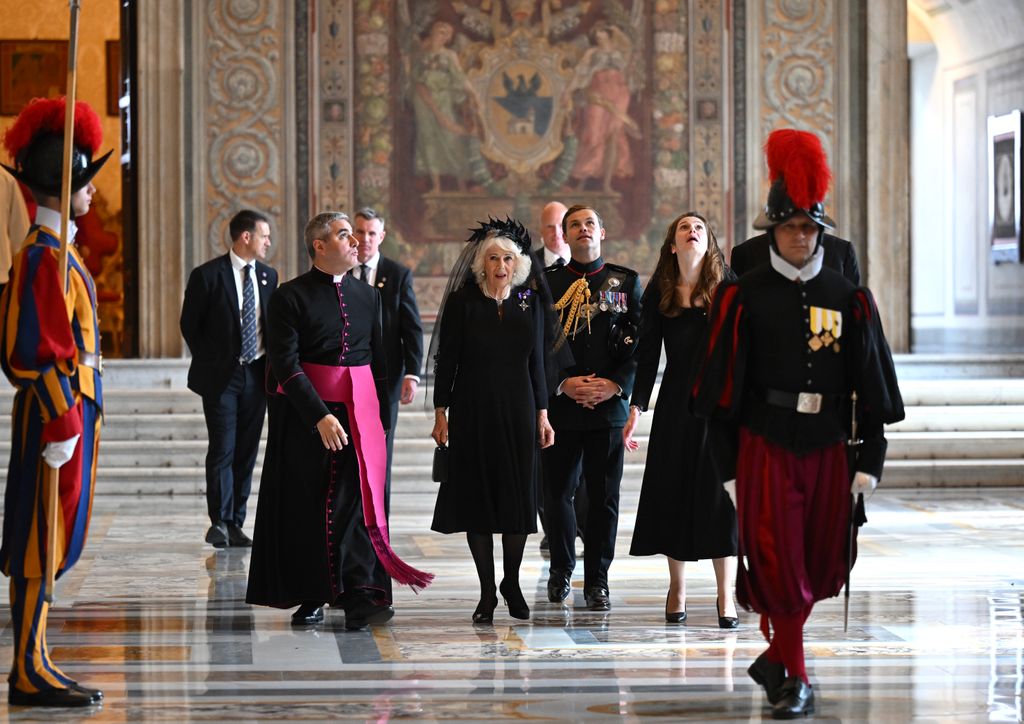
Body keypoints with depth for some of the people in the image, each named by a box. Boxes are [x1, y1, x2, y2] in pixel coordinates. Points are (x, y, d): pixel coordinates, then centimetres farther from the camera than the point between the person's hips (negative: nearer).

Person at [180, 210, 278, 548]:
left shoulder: (268, 276, 9)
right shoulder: (207, 275, -7)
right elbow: (189, 324, 0)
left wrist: (271, 363, 8)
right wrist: (209, 363, 1)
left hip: (256, 375, 5)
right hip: (221, 376, -5)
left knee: (246, 452, 6)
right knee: (222, 450, -8)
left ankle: (235, 524, 10)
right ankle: (219, 523, -4)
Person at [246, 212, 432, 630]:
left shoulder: (368, 296, 12)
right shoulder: (290, 296, -4)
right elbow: (286, 363, -11)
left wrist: (382, 415, 9)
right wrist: (320, 416, -18)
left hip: (360, 411, 3)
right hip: (305, 413, -3)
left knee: (357, 501, -6)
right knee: (308, 506, 2)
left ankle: (358, 598, -12)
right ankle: (311, 598, 10)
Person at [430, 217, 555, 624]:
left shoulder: (530, 302, 5)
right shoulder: (462, 301, -3)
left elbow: (536, 362, 9)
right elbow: (446, 360, -1)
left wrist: (542, 414, 6)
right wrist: (441, 412, -5)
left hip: (518, 410, 2)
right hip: (473, 411, -2)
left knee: (518, 497, 3)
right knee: (477, 496, 1)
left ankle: (511, 582, 22)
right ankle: (487, 591, 10)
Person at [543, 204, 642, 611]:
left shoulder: (626, 281, 8)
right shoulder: (547, 283, 7)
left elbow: (640, 341, 4)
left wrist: (615, 385, -9)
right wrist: (564, 383, -9)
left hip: (609, 404, 0)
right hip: (560, 405, 0)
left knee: (604, 496, 1)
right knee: (557, 493, 5)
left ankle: (597, 581, 9)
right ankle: (561, 570, 23)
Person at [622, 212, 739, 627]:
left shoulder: (727, 287, 1)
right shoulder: (658, 292, 6)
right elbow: (647, 354, 6)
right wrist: (636, 409, 0)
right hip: (675, 403, 2)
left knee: (721, 492, -3)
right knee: (673, 489, 5)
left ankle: (725, 595, 3)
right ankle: (677, 590, 18)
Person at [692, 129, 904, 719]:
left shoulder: (849, 299, 6)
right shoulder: (744, 297, -1)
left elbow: (872, 386, 6)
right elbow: (722, 386, 1)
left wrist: (868, 463, 1)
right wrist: (729, 464, -2)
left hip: (829, 447, 3)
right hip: (766, 444, -3)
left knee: (823, 565, 9)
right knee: (778, 562, -4)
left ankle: (776, 654, 31)